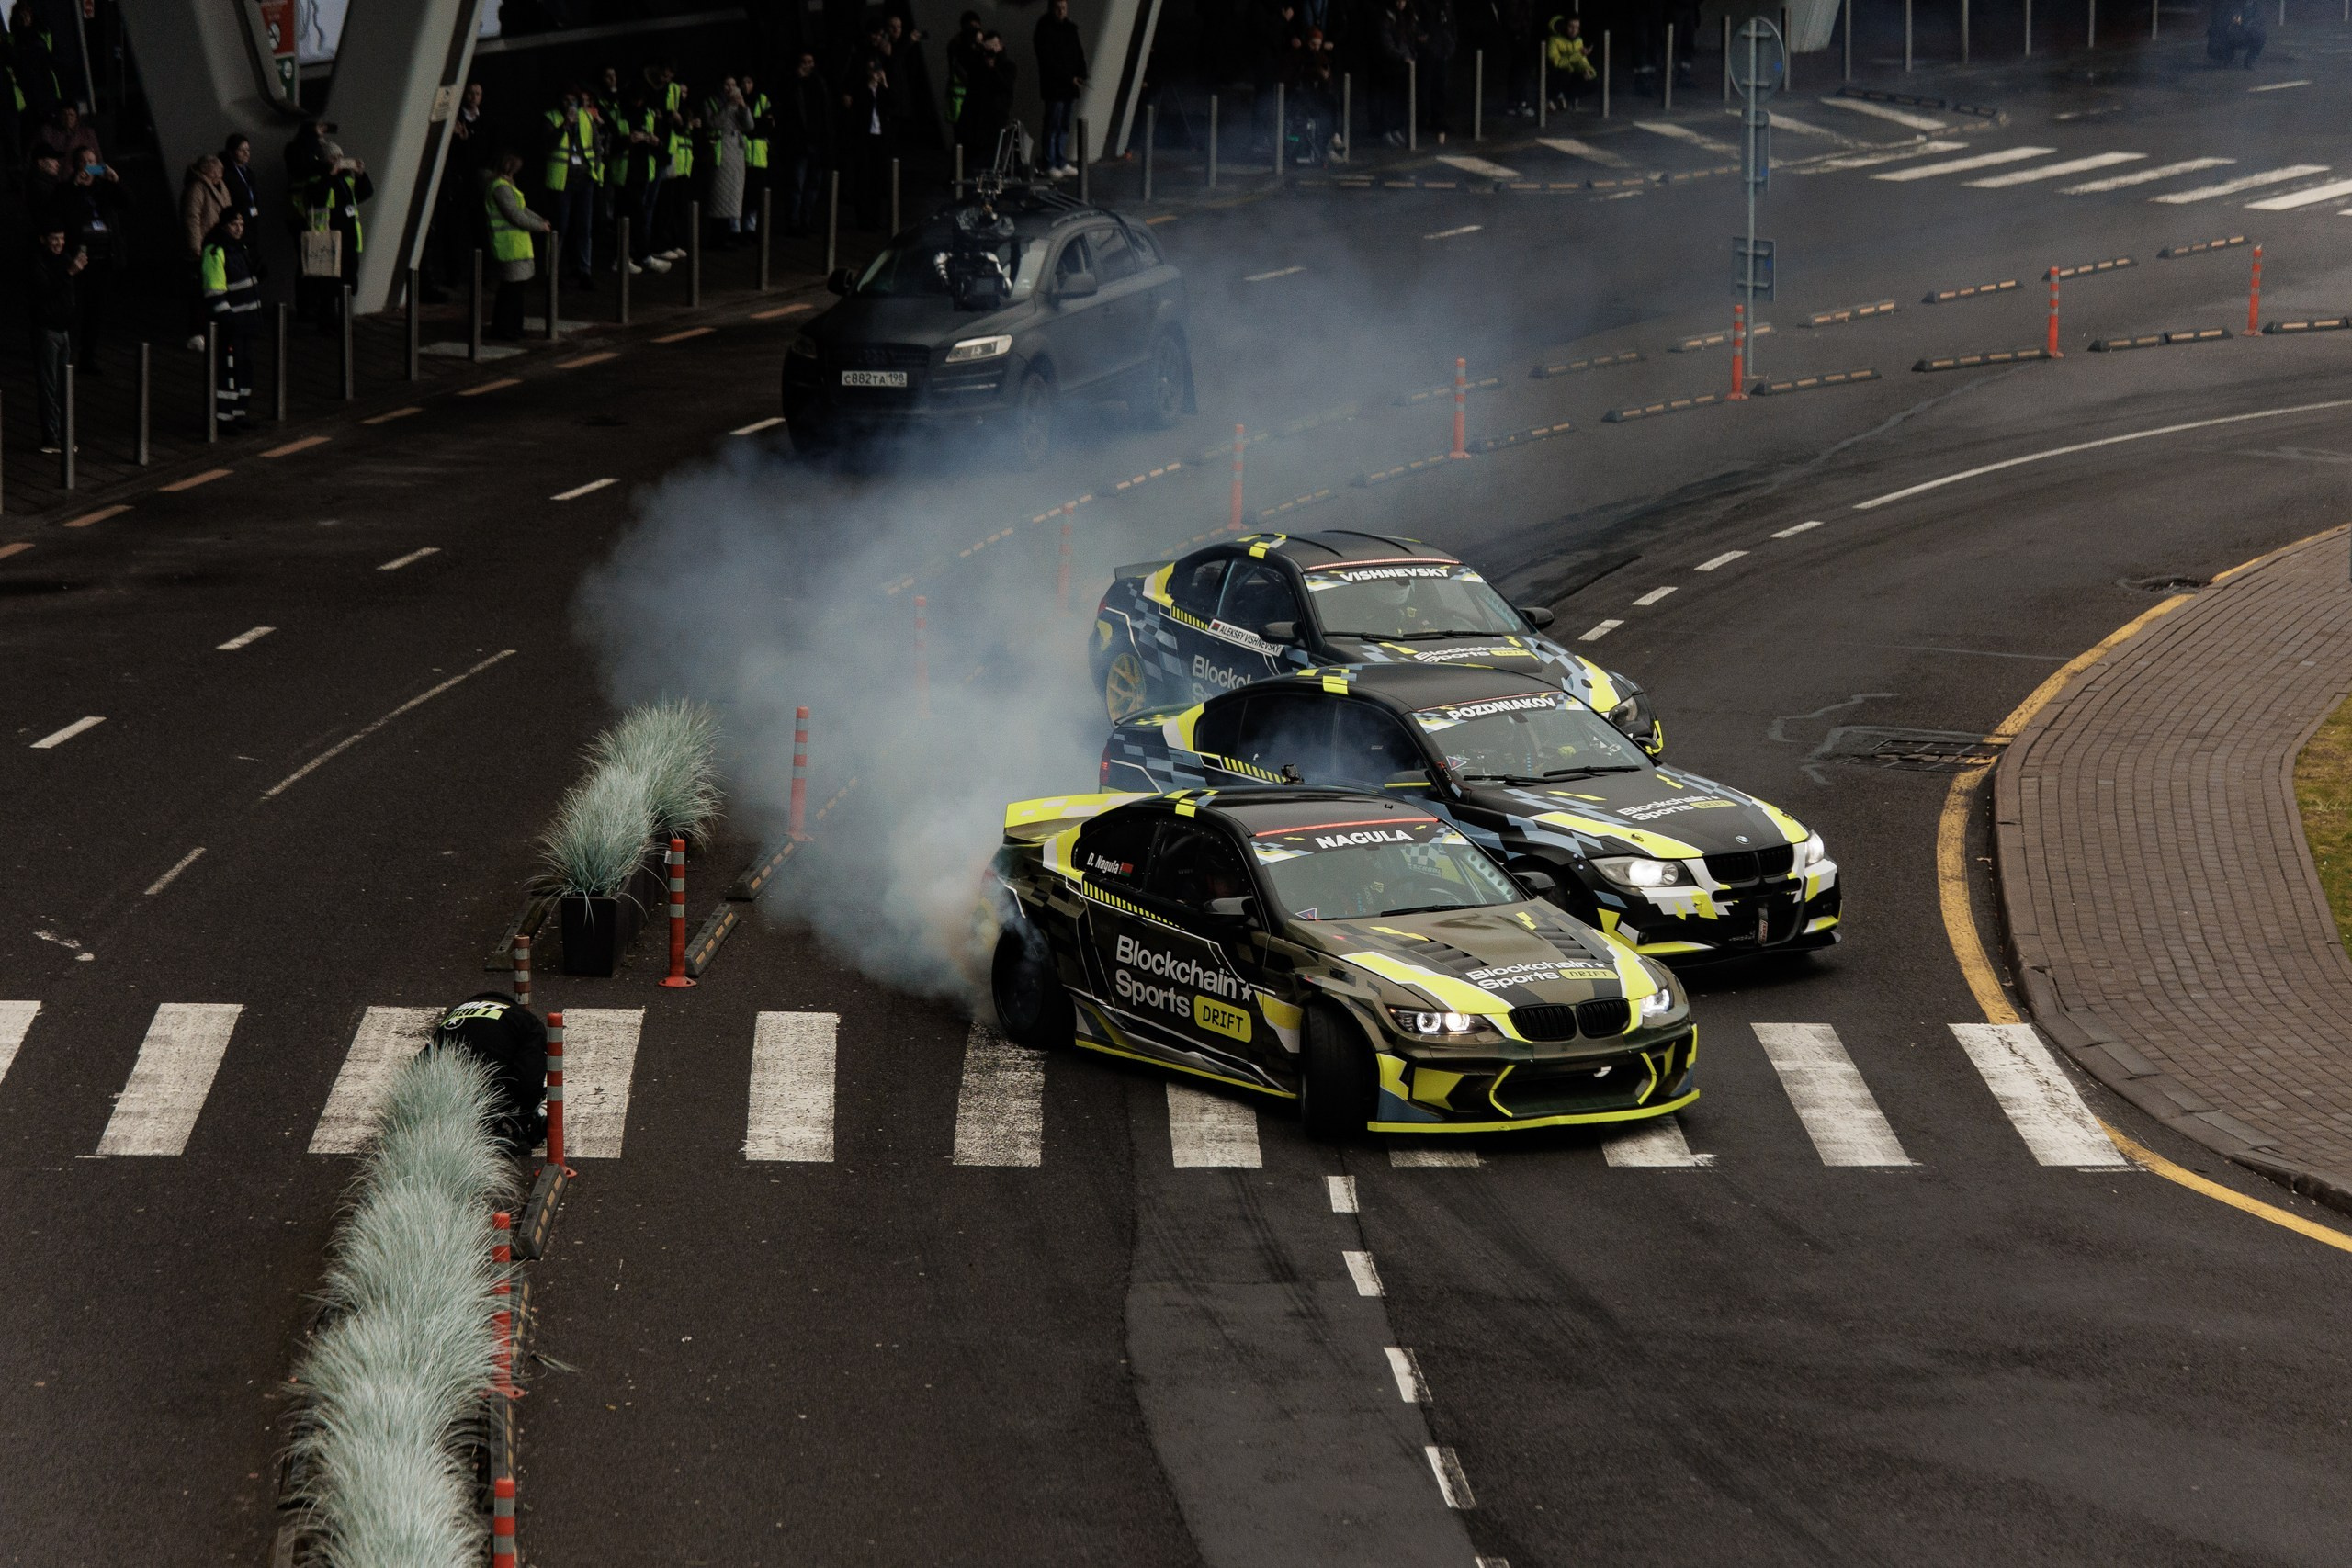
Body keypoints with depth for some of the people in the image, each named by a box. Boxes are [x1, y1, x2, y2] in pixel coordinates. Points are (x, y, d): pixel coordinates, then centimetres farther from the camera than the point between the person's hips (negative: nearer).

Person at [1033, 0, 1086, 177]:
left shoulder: (1070, 28, 13)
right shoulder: (1044, 31, -8)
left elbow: (1079, 54, 16)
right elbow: (1048, 61, -13)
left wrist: (1081, 75, -2)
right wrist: (1069, 78, -16)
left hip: (1070, 88, 7)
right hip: (1054, 87, -7)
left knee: (1065, 127, 10)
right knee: (1053, 126, -5)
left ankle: (1062, 163, 15)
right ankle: (1051, 165, -2)